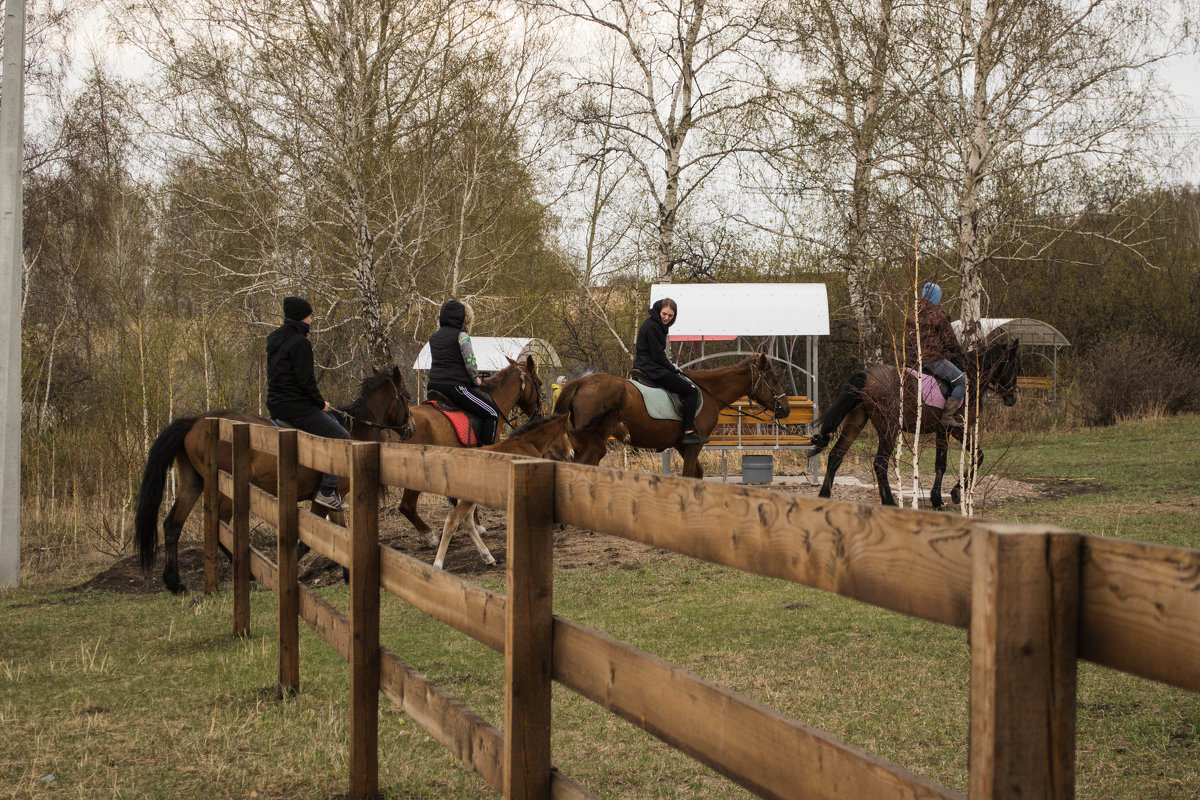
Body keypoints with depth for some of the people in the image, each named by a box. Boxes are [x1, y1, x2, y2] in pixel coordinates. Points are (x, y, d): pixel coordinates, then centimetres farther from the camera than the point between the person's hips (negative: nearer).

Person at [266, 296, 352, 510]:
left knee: (329, 420, 27)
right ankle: (327, 491, -12)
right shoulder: (300, 342, -16)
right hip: (295, 407, -10)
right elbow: (305, 380, -20)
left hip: (276, 403, 10)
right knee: (340, 437, -7)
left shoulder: (275, 338, 14)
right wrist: (321, 403, -5)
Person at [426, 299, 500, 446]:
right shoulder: (462, 336, -8)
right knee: (492, 412, -2)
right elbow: (470, 363, -12)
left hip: (434, 384, 9)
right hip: (455, 386, -9)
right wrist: (476, 380, 8)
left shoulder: (433, 337, 15)